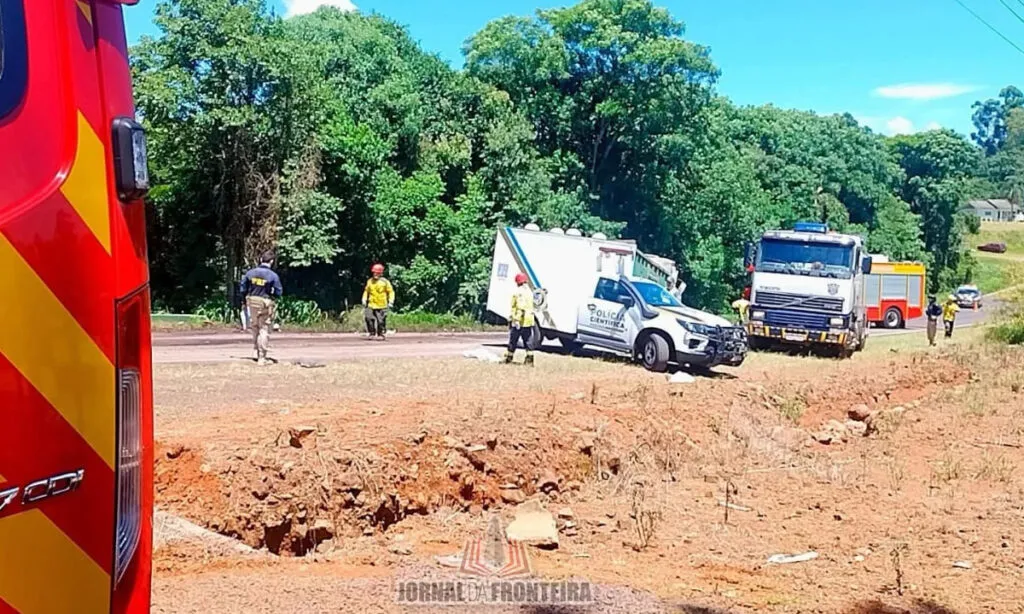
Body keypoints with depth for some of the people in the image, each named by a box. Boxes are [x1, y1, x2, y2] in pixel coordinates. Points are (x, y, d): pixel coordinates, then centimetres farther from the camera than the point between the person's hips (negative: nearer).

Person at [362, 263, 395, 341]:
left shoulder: (385, 282, -4)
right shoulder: (369, 281, 7)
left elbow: (391, 292, 0)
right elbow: (366, 291, 18)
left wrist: (391, 302, -8)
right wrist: (364, 300, 9)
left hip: (382, 306, -3)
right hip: (371, 305, 3)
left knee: (381, 321, -1)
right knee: (369, 319, -4)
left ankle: (381, 334, 13)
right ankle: (372, 333, 8)